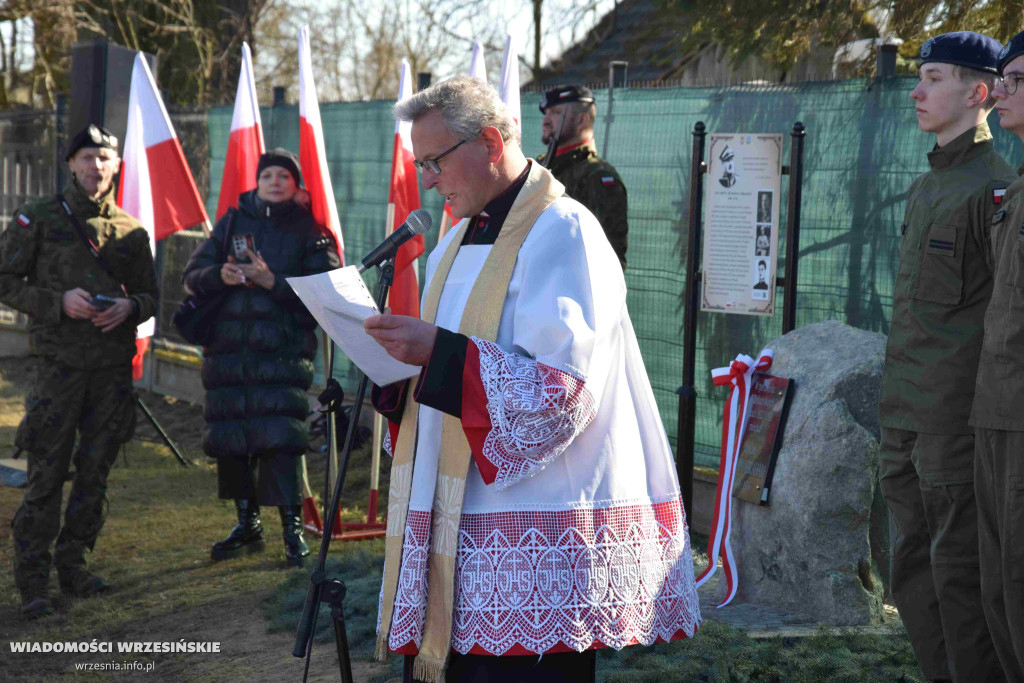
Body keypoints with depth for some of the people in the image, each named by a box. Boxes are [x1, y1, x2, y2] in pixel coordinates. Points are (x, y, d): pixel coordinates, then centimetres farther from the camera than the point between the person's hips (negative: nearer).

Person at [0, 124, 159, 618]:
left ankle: (73, 564, 23)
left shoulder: (131, 230, 11)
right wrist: (59, 301, -15)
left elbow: (150, 294, 16)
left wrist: (130, 307, -7)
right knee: (48, 474, -6)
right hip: (60, 362, -4)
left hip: (113, 367, 4)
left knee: (95, 473, 9)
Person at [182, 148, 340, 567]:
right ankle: (247, 525, 22)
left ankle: (293, 528, -4)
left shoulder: (309, 230, 4)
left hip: (282, 349, -4)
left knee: (280, 438, -14)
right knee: (229, 439, 7)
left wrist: (272, 281, -15)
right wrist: (219, 275, -8)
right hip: (228, 348, 4)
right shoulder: (232, 221, 15)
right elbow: (192, 275, 14)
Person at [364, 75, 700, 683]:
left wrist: (439, 351, -21)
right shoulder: (461, 242, 18)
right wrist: (404, 362, 1)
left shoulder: (562, 233, -10)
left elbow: (562, 389, -19)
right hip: (465, 523, 8)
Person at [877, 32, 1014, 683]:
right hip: (906, 413, 9)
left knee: (959, 570, -3)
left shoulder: (997, 187, -11)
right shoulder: (924, 187, 17)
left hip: (958, 417, -9)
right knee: (913, 567, 14)